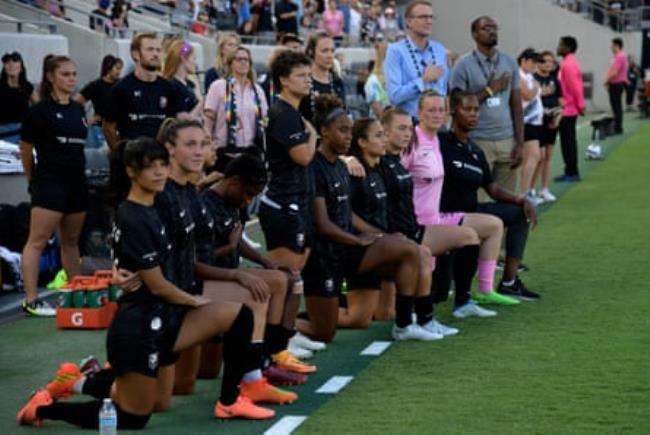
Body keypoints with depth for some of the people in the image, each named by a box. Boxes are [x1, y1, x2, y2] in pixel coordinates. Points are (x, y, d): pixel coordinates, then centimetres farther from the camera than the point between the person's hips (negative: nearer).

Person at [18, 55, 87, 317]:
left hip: (77, 182, 7)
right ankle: (31, 301, -12)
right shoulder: (41, 110, -7)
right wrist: (34, 179, 8)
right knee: (37, 241, -9)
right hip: (50, 183, -7)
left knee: (71, 241, 15)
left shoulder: (78, 110, 12)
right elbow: (26, 148, -1)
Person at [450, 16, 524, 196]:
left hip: (507, 141, 4)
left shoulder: (509, 63, 11)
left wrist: (520, 143, 3)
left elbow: (516, 106, 10)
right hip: (478, 142, -4)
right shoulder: (464, 65, -2)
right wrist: (490, 90, -8)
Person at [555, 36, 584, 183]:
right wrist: (580, 105, 17)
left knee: (568, 141, -5)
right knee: (569, 141, 13)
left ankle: (571, 173, -2)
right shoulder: (570, 62, 14)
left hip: (567, 110, -10)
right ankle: (571, 172, 18)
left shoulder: (568, 64, -17)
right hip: (569, 109, 10)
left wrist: (580, 105, -17)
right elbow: (576, 86, 17)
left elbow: (576, 87, -20)